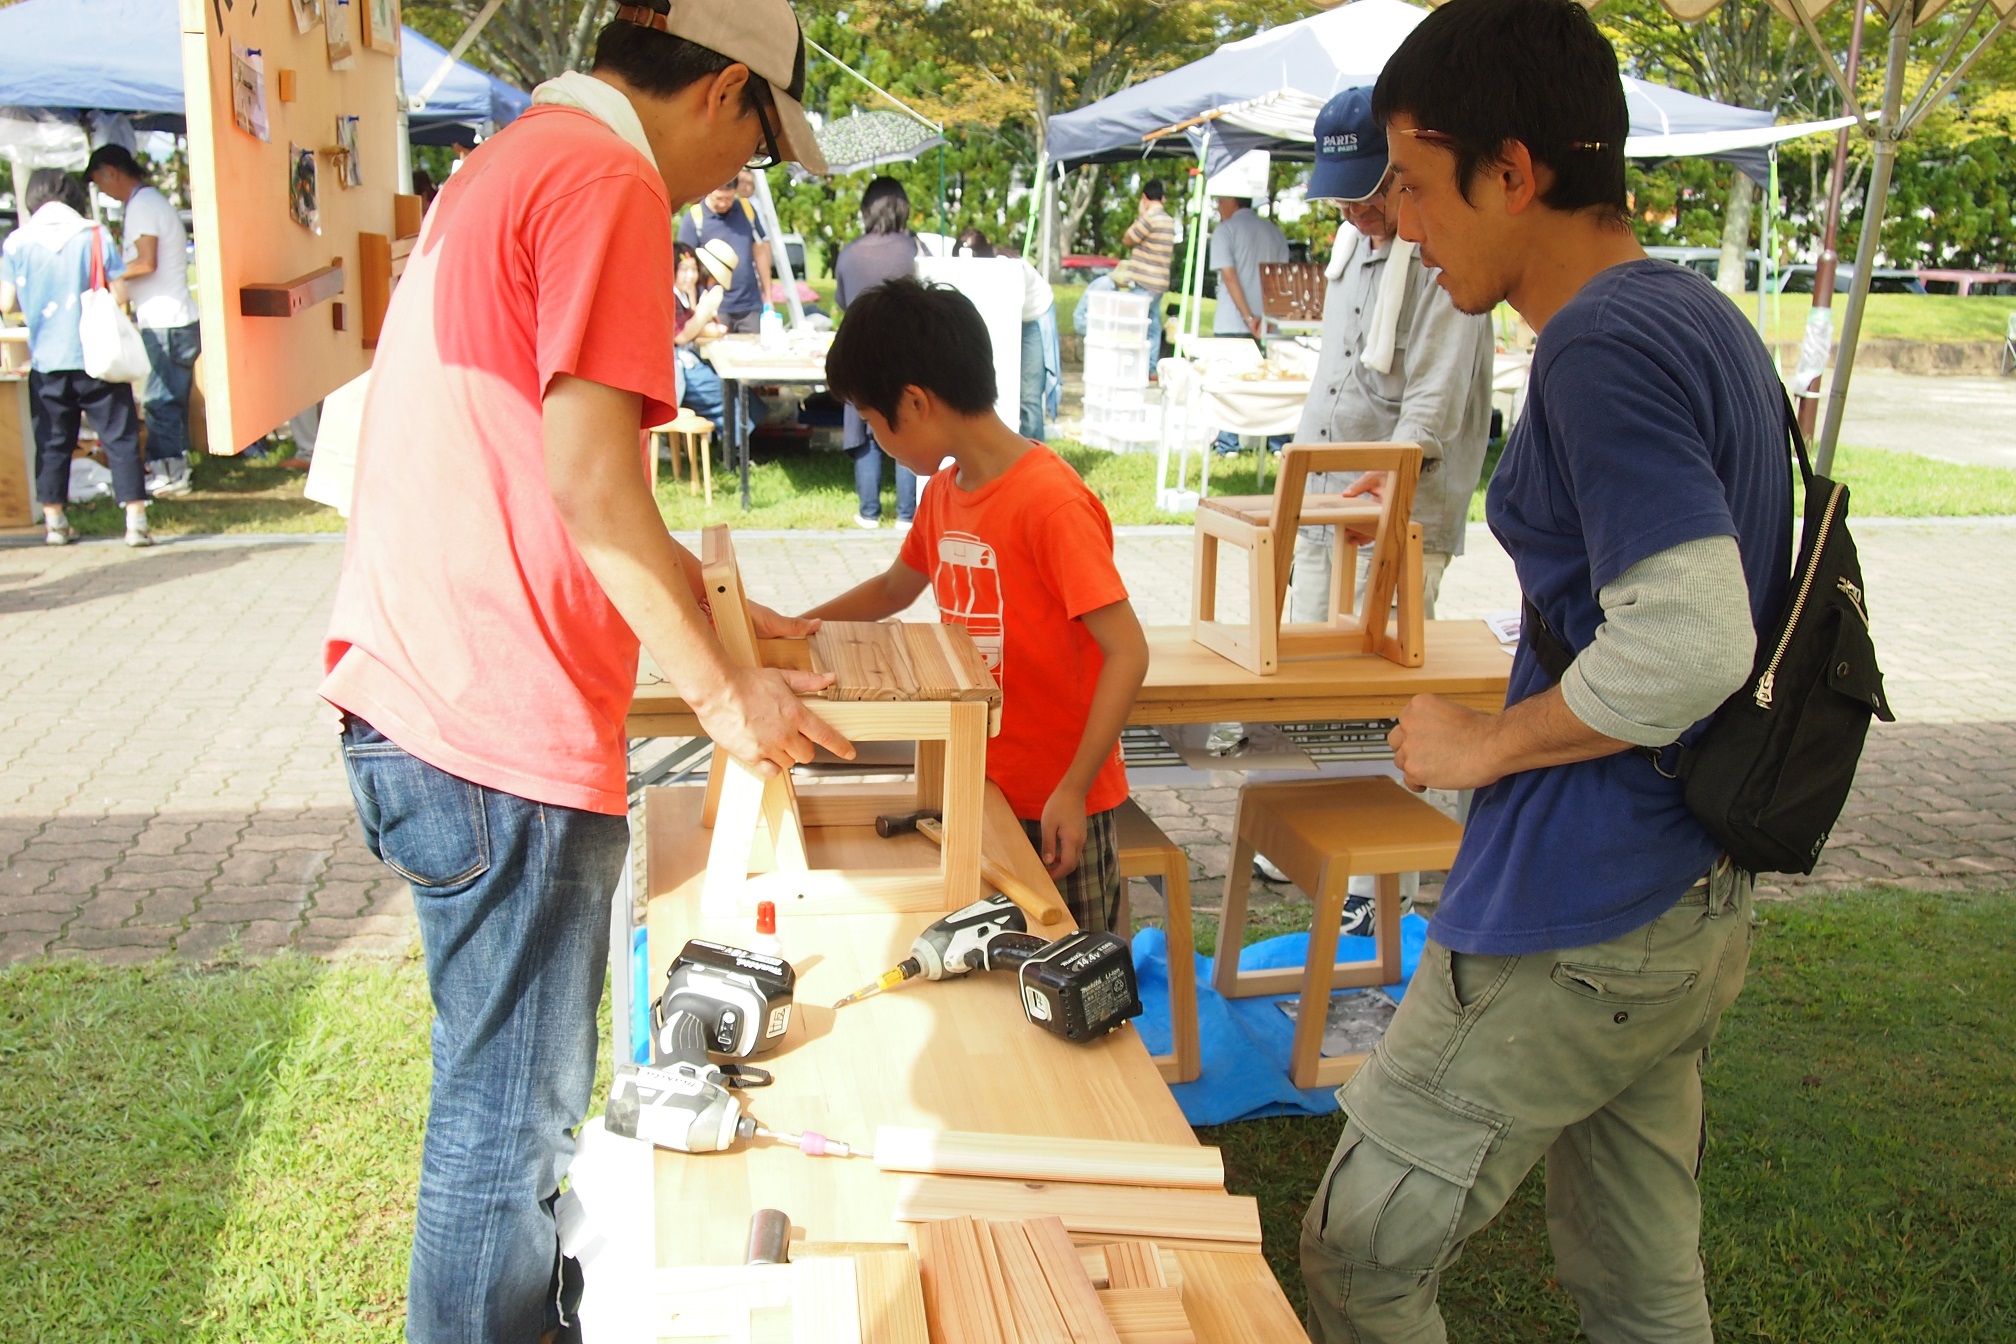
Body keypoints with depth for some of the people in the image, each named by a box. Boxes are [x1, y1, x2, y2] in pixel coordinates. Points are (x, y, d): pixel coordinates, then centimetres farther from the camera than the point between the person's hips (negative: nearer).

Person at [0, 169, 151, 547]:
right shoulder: (95, 236, -4)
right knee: (120, 437, 1)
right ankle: (136, 520, -5)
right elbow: (119, 295, -4)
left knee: (52, 442, 12)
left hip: (46, 363, 2)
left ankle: (55, 521, 18)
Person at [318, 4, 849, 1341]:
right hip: (502, 736, -11)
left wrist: (702, 602, 26)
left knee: (511, 1086, 26)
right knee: (511, 1113, 5)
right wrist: (719, 688, -12)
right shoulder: (608, 182, -14)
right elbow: (593, 488, -22)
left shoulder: (504, 167, 18)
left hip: (415, 702, 11)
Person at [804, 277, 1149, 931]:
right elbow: (894, 588, 25)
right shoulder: (942, 493, 5)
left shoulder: (1052, 503, -21)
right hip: (977, 786, 7)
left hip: (1059, 803, -7)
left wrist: (1071, 791, -24)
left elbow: (1127, 653, -22)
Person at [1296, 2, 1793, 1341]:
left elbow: (1688, 645, -29)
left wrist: (1485, 742, -14)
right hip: (1697, 901, 10)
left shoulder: (1603, 345, -19)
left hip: (1575, 920, -10)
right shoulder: (1709, 320, 11)